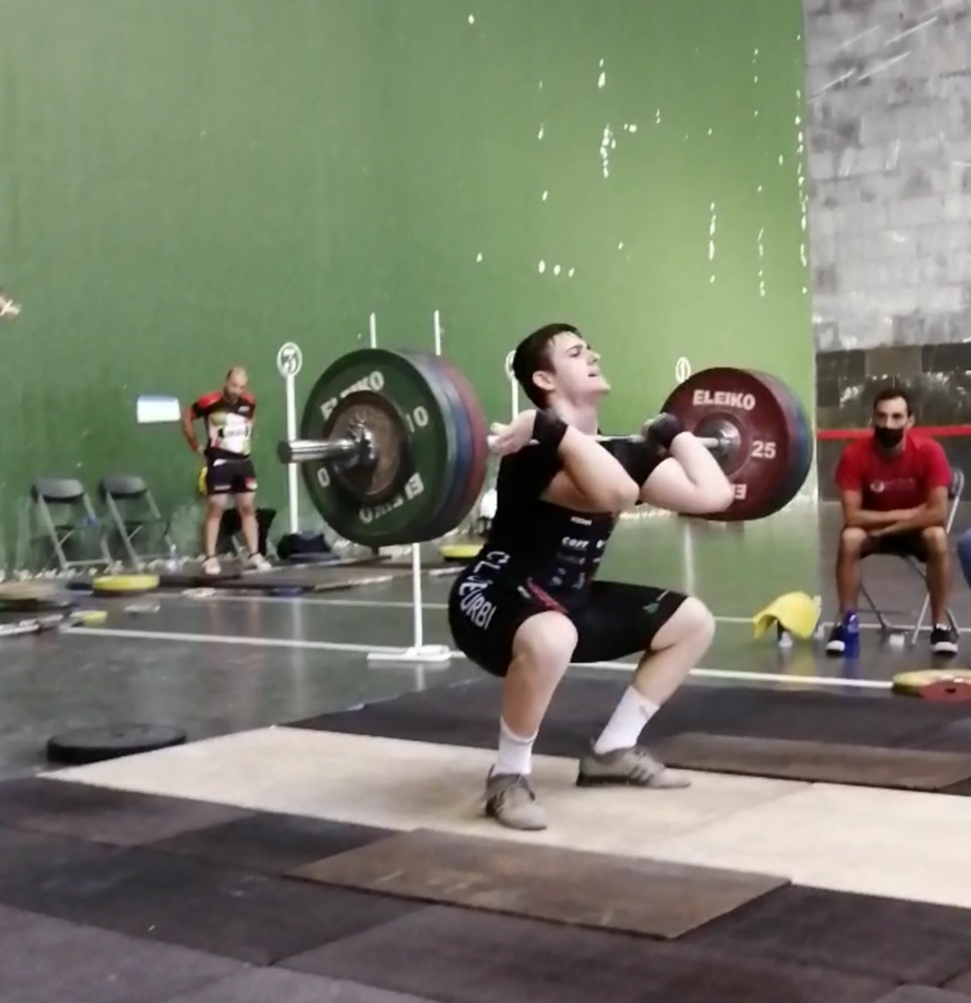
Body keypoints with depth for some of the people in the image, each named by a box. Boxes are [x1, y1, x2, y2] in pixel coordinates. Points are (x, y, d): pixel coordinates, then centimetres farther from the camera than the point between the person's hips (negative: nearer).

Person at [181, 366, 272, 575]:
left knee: (248, 508, 6)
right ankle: (210, 558, -5)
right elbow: (187, 418, 0)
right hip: (219, 462, -5)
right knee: (216, 509, -6)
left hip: (243, 461, 5)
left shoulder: (249, 402, 3)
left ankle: (254, 555, 10)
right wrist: (196, 447, 2)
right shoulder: (210, 402, -13)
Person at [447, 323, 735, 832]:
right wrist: (550, 427, -40)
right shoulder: (536, 453, -24)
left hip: (567, 599, 9)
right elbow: (616, 494, -44)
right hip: (494, 600, -9)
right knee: (549, 638, -44)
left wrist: (674, 432, 9)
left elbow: (714, 494, -3)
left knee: (693, 621, 11)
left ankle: (612, 750, 16)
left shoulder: (619, 453, 2)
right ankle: (508, 777, -18)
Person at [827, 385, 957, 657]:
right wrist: (903, 514, -26)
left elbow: (937, 513, -27)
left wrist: (887, 526, -26)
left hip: (916, 529, 0)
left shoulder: (929, 452, -23)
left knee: (937, 537, -33)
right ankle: (845, 622, -20)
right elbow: (851, 516, -25)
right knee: (849, 539, -32)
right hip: (873, 530, 0)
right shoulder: (855, 454, -22)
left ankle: (941, 625, -20)